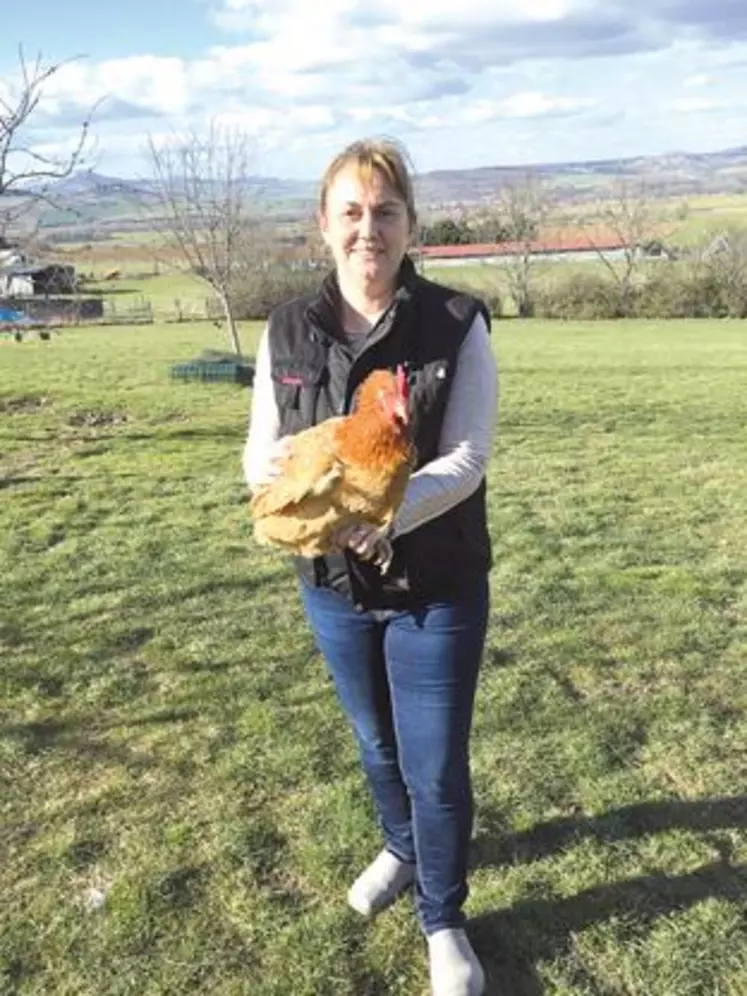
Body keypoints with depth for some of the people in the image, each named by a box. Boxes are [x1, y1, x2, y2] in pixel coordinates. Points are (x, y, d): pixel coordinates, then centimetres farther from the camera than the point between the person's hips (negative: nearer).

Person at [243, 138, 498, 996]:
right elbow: (259, 453, -2)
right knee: (376, 742, 24)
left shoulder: (458, 327, -13)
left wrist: (385, 512, -36)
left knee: (436, 765, 7)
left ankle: (443, 922, 34)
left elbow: (466, 460, -18)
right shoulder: (287, 332, -3)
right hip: (332, 583, 4)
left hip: (437, 588, -3)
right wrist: (285, 469, -26)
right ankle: (401, 849, 55)